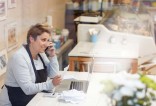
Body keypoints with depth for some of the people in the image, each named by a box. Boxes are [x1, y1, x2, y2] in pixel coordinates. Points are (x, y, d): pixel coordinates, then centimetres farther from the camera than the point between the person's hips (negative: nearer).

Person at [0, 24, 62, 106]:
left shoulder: (41, 53, 4)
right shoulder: (20, 57, -21)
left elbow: (53, 75, 6)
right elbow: (28, 89, -25)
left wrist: (52, 56, -5)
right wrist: (51, 84, -31)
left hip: (33, 98, 8)